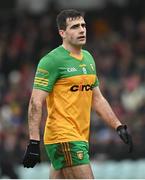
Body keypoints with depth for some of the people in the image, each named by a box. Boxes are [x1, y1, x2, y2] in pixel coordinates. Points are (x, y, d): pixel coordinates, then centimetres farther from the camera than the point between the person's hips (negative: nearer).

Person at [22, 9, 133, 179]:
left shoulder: (88, 58, 15)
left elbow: (97, 99, 23)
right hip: (63, 137, -8)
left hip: (81, 138, 8)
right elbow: (36, 103, -13)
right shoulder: (52, 60, -10)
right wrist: (33, 142, -19)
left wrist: (119, 127, 16)